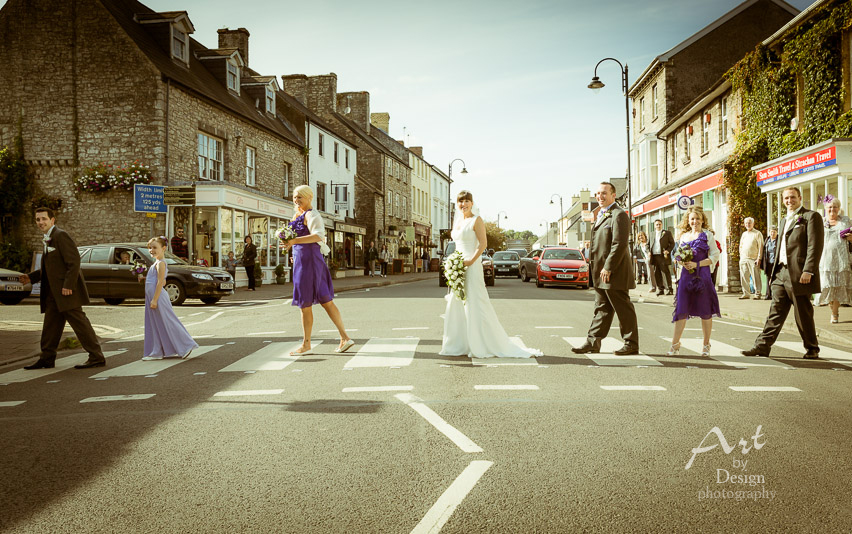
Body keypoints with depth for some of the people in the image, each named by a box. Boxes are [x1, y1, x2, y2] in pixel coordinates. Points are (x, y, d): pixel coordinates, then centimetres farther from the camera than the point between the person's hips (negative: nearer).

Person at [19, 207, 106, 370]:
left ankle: (97, 358, -6)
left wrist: (68, 285, -22)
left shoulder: (61, 235, -11)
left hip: (66, 290, -10)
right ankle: (47, 359, 24)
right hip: (53, 293, 10)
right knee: (51, 325, 14)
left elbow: (74, 261, -19)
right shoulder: (48, 240, 20)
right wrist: (31, 277, 16)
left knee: (79, 322, -9)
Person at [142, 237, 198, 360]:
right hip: (152, 297, 10)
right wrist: (145, 279, 14)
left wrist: (154, 299, -24)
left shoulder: (160, 263, -14)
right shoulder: (157, 263, 16)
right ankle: (156, 352, 16)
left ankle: (186, 346, 1)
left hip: (158, 297, -10)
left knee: (166, 323, -5)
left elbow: (160, 282, -21)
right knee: (154, 326, 11)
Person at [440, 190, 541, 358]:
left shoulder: (476, 220, -6)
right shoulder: (457, 221, 16)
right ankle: (458, 345, 17)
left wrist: (471, 261, -20)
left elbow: (483, 243, -12)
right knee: (455, 305, 9)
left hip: (472, 267, -8)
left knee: (476, 305, -6)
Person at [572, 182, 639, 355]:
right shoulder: (602, 215, 19)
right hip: (602, 272, 10)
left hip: (615, 272, -10)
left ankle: (631, 344, 9)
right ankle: (593, 342, 16)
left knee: (624, 309, 0)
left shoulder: (618, 214, -13)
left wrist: (608, 268, -22)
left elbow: (620, 244, -21)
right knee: (602, 308, 12)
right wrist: (597, 269, 17)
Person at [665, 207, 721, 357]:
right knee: (681, 309, -1)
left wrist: (697, 264, -14)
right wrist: (682, 262, -2)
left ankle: (706, 345, 16)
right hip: (686, 275, 4)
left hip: (702, 275, -4)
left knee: (705, 311, 3)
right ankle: (675, 344, 3)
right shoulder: (684, 236, 13)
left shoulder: (707, 235, 1)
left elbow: (715, 256, -4)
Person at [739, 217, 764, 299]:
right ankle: (746, 293, 11)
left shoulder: (757, 234, 0)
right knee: (744, 277, 4)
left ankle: (757, 293, -1)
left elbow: (760, 246, -5)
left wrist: (759, 258, -12)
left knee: (755, 277, -5)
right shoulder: (744, 234, 18)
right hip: (743, 259, 5)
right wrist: (741, 256, 12)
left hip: (753, 259, -5)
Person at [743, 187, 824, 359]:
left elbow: (815, 246, -13)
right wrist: (774, 269, 16)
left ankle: (812, 349, 17)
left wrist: (808, 271, -20)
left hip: (799, 275, -7)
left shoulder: (811, 217, -5)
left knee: (804, 315, 2)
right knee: (775, 312, 6)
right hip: (781, 274, 7)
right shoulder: (784, 220, 20)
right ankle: (763, 346, 5)